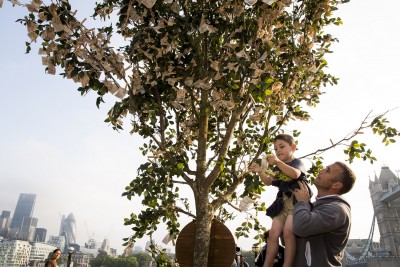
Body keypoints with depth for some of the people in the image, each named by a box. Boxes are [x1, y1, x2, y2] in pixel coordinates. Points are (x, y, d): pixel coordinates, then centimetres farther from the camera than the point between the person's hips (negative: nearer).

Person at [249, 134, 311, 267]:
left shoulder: (297, 162, 3)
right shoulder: (278, 168, 21)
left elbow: (295, 174, -20)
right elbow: (268, 181, 13)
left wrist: (278, 162, -34)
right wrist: (260, 171, -7)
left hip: (297, 200, -6)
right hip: (282, 202, 6)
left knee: (288, 231, -24)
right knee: (273, 232, -7)